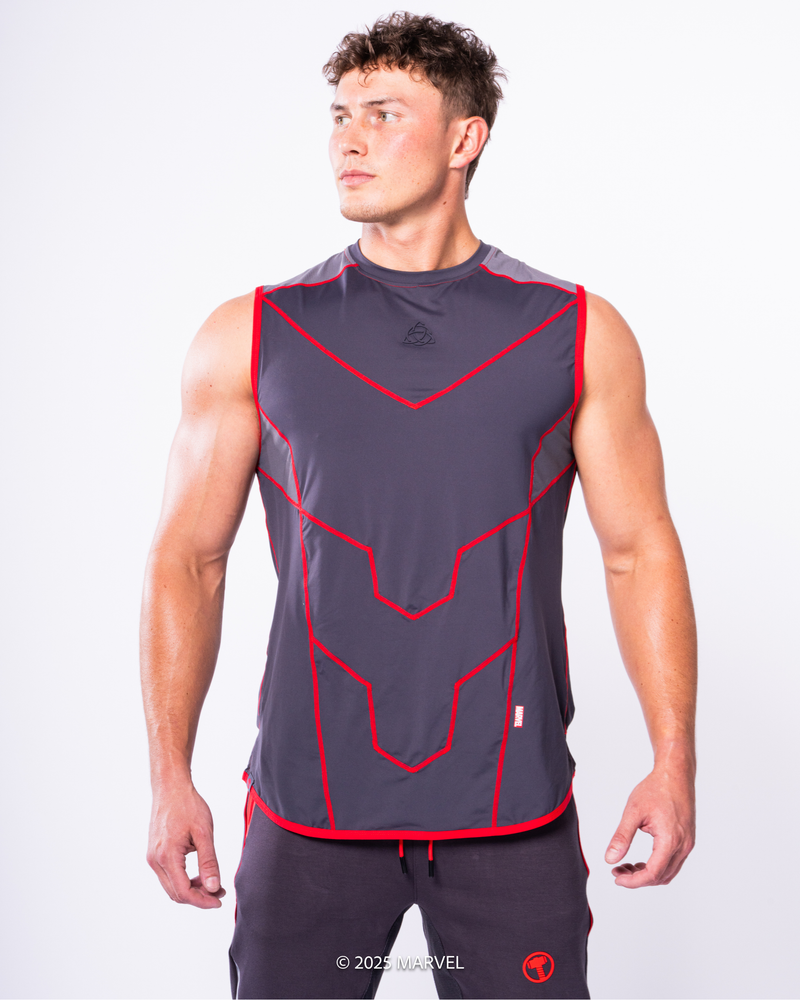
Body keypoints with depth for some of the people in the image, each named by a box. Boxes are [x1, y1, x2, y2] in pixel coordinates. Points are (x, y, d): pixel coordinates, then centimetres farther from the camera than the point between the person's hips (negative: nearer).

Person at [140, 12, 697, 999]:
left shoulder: (579, 336, 2)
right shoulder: (252, 338, 2)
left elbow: (639, 552, 4)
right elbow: (188, 561, 4)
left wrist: (673, 760, -2)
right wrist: (170, 777, -1)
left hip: (513, 807, 0)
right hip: (310, 808, 0)